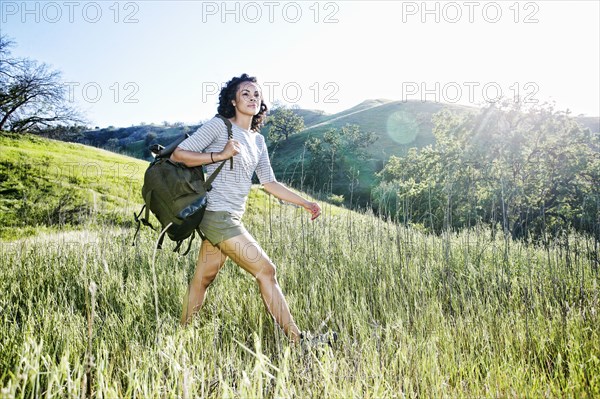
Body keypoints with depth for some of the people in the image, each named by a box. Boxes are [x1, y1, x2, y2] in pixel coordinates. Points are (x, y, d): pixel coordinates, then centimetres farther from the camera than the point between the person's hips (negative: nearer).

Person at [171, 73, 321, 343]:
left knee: (203, 278, 12)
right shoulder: (218, 126, -6)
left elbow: (269, 183, 16)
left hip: (231, 218, 7)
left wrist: (305, 203, 12)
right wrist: (221, 155, -18)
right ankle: (295, 339, 1)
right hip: (218, 215, -7)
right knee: (265, 270, -7)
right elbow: (178, 154, -9)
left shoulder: (258, 140, 15)